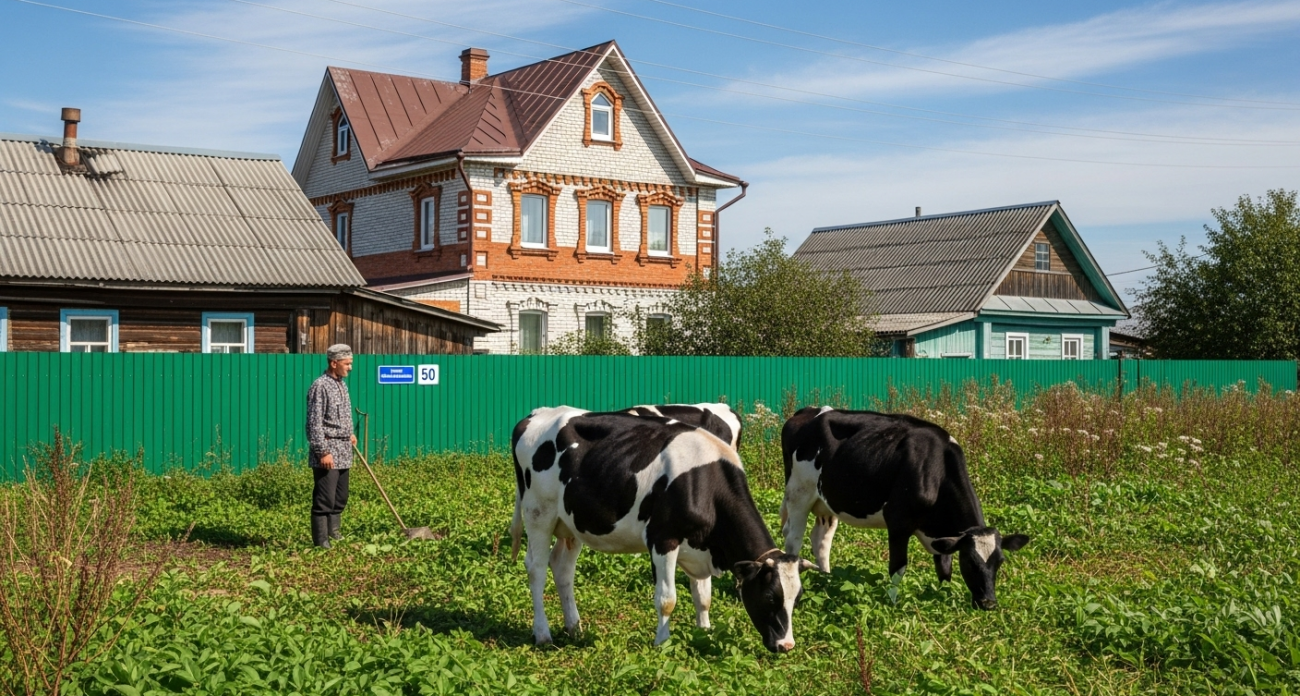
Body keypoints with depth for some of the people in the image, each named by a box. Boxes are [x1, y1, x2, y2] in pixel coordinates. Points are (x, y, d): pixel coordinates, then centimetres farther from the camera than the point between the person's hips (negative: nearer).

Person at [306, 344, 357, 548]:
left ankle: (333, 532, 27)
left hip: (344, 452, 9)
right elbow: (314, 423, -17)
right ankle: (321, 541, -1)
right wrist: (323, 452, -19)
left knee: (341, 497, 15)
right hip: (328, 451, -9)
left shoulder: (342, 384, 14)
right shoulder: (320, 386, -13)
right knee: (324, 499, -6)